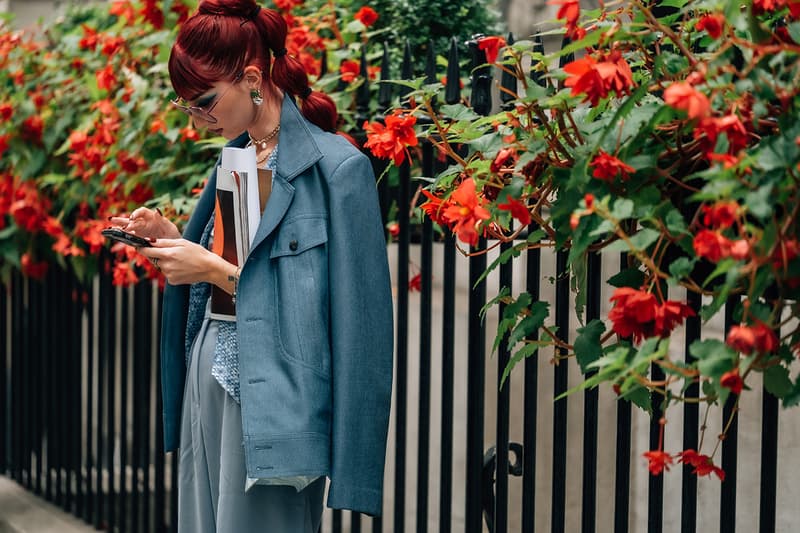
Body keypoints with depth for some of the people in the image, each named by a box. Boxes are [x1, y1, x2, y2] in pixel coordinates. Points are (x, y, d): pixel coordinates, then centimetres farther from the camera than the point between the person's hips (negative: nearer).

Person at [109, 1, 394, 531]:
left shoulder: (336, 167, -13)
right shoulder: (234, 158, 11)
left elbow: (325, 302, -15)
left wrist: (213, 268, -17)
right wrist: (169, 235, 2)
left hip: (271, 392, -7)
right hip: (208, 377, 7)